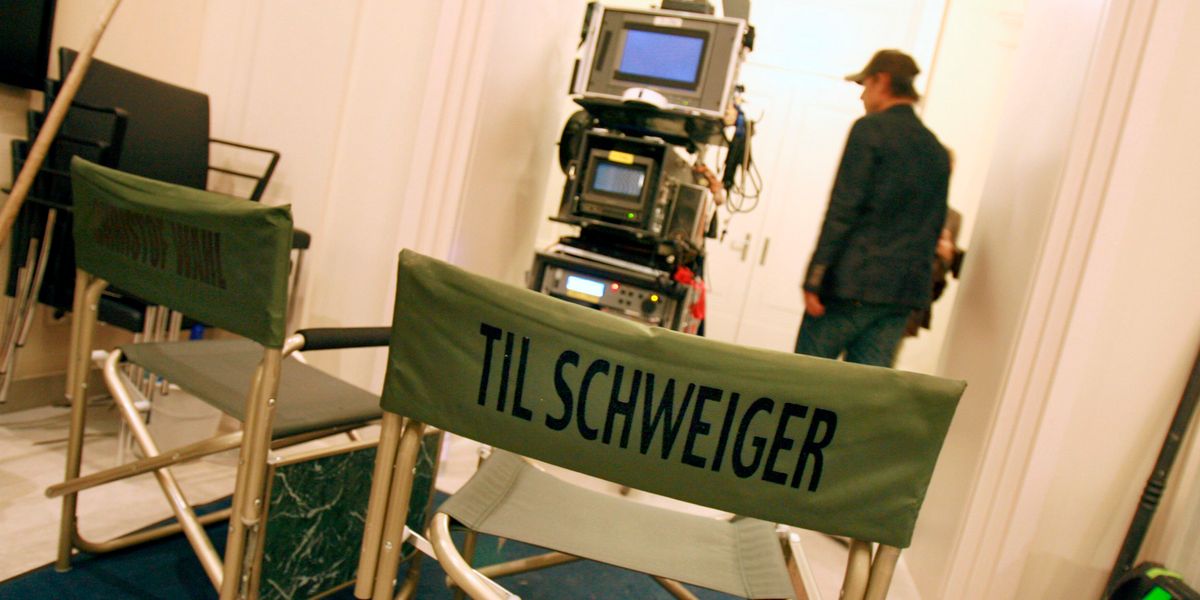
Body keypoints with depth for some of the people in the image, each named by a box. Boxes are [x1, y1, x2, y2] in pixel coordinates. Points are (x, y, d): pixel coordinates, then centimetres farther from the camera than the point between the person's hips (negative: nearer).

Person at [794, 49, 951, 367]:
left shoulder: (870, 129, -5)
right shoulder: (937, 151, 16)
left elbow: (842, 210, -13)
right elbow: (934, 228, 18)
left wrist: (814, 278, -14)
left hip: (852, 283, -6)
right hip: (905, 293, 7)